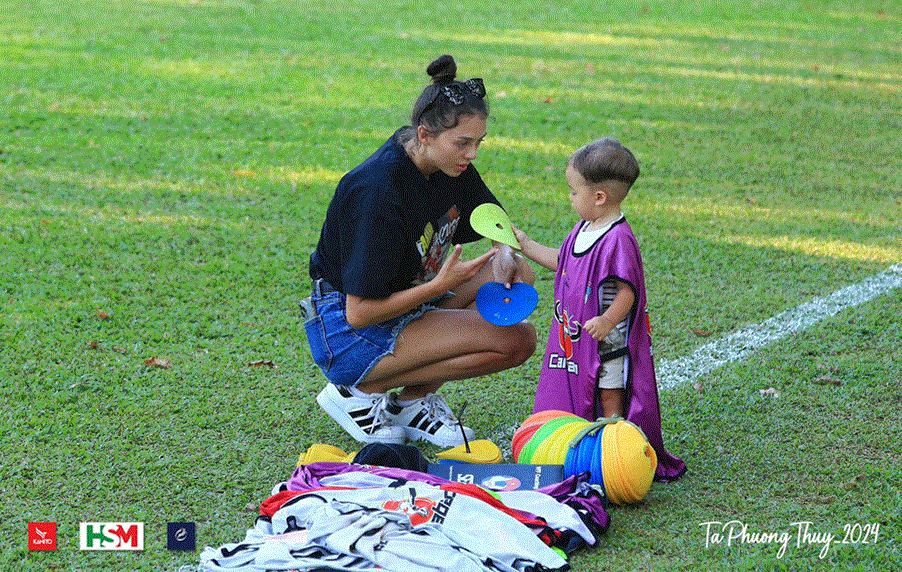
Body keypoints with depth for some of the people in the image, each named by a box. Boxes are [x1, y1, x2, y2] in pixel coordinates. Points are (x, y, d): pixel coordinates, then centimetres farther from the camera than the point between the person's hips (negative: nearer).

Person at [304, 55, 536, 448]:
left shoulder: (449, 164, -3)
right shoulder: (379, 192, -28)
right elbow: (359, 313, -25)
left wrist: (506, 253, -9)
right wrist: (441, 284, -24)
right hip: (346, 336, -9)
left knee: (518, 276, 1)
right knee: (512, 341, -18)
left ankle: (414, 397, 3)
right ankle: (362, 391, -7)